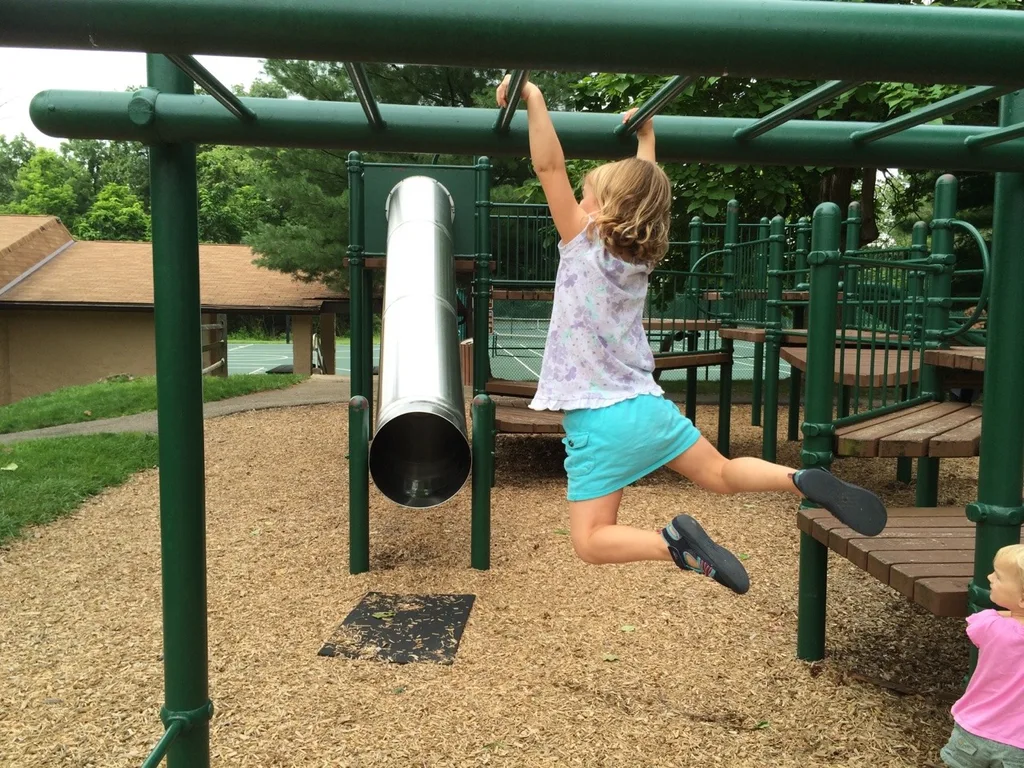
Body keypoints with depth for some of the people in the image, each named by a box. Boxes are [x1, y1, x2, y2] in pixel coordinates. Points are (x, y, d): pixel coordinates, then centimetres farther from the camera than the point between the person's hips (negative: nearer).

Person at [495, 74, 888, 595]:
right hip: (649, 406, 6)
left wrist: (533, 98, -6)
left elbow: (548, 166, -12)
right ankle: (802, 481, 1)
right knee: (721, 473, 23)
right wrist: (645, 134, 32)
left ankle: (673, 542, -23)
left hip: (599, 422, -6)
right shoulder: (641, 256, 7)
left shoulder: (584, 246, -8)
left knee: (591, 542, -2)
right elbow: (642, 190, 23)